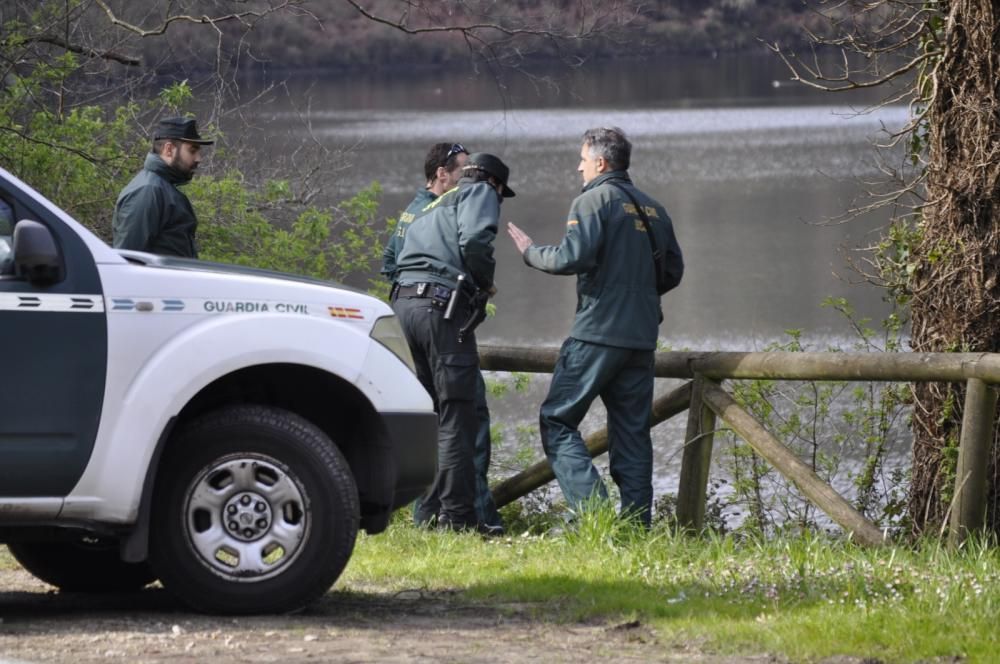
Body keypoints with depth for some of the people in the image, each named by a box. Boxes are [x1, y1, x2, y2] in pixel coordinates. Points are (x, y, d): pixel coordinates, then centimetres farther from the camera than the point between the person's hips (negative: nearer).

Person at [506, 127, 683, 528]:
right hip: (642, 336, 7)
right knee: (632, 431, 9)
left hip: (597, 333, -7)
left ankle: (592, 506, -17)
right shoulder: (653, 210, 16)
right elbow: (674, 271, 19)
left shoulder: (593, 201, -6)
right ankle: (638, 522, 4)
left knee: (557, 420, -2)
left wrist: (530, 252, 1)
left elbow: (572, 257, -17)